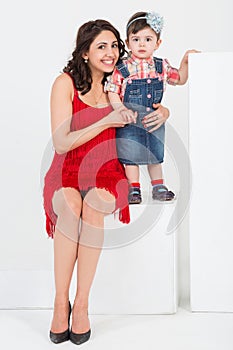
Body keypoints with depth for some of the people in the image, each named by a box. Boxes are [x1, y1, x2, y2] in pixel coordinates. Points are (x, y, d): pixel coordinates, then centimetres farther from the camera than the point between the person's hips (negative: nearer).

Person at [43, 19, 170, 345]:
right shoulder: (65, 83, -4)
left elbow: (161, 109, 20)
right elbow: (61, 143, -10)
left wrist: (160, 113, -6)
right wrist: (107, 121, -16)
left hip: (106, 173, 2)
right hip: (67, 173, -2)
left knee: (93, 205, -33)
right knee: (69, 206, -35)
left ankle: (81, 303, -26)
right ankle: (60, 302, -25)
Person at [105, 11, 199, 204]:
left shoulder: (162, 66, 3)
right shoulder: (122, 69, -9)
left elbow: (180, 79, 15)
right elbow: (112, 92, -7)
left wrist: (185, 61, 1)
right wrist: (121, 108, -21)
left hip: (154, 119, 4)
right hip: (130, 121, -3)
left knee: (156, 155, 14)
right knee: (130, 156, 2)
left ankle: (158, 187, 26)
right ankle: (134, 189, 15)